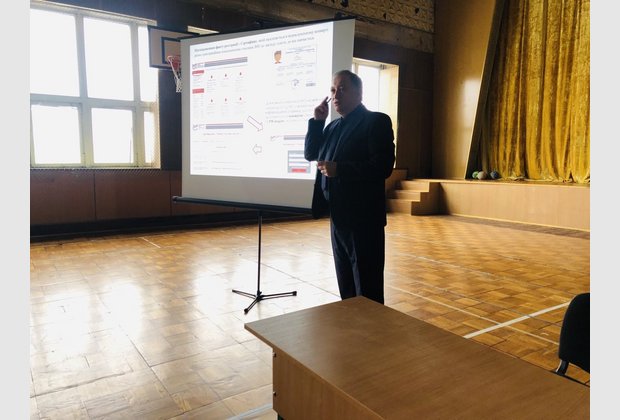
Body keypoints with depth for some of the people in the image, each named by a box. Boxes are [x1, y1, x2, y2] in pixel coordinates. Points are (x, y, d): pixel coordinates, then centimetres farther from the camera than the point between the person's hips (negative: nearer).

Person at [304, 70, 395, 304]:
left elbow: (383, 166, -19)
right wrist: (317, 121, 5)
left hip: (363, 217, -8)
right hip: (337, 215, 8)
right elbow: (310, 154, 16)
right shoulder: (333, 126, 17)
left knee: (367, 289, 0)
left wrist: (339, 169, -23)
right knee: (345, 285, 17)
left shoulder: (376, 121, -8)